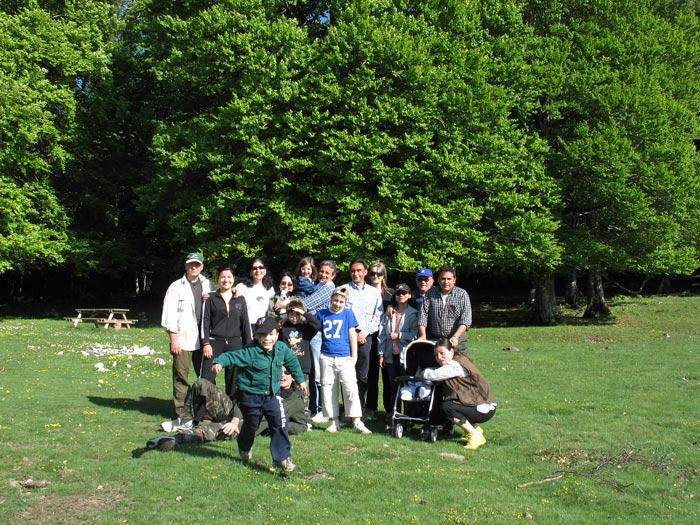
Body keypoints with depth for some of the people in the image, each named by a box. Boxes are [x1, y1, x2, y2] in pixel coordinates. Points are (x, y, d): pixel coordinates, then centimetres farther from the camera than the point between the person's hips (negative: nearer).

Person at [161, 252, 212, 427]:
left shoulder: (207, 285, 13)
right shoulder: (176, 287, 1)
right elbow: (169, 314, -3)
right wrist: (173, 338, -9)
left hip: (203, 339, 3)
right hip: (182, 339, -3)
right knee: (181, 377, 0)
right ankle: (181, 414, 7)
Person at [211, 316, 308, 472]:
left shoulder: (282, 349, -5)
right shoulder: (250, 351, -21)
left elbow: (292, 362, 13)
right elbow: (231, 357, -25)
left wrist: (300, 380, 23)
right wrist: (219, 363, -46)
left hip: (271, 395, 3)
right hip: (250, 396, -3)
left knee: (279, 424, -10)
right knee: (251, 425, 15)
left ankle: (282, 457, 1)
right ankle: (245, 448, 48)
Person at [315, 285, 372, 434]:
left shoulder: (348, 313, 5)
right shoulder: (321, 314, 7)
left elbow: (352, 335, 5)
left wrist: (354, 356, 1)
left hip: (345, 358, -2)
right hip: (327, 358, 2)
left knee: (351, 388, -9)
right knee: (328, 389, 4)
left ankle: (357, 423, -6)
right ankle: (334, 422, 13)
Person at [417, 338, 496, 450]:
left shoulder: (455, 365, -18)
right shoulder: (460, 360, 11)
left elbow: (432, 375, -19)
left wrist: (419, 374, 1)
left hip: (484, 410, -10)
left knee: (446, 407, -19)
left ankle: (476, 436, -9)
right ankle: (474, 428, 19)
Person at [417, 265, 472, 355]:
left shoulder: (462, 294, 1)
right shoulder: (430, 294, 6)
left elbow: (465, 320, -8)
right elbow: (422, 315, 0)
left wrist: (456, 337, -23)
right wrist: (423, 336, -14)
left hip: (456, 341, -1)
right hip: (433, 340, 1)